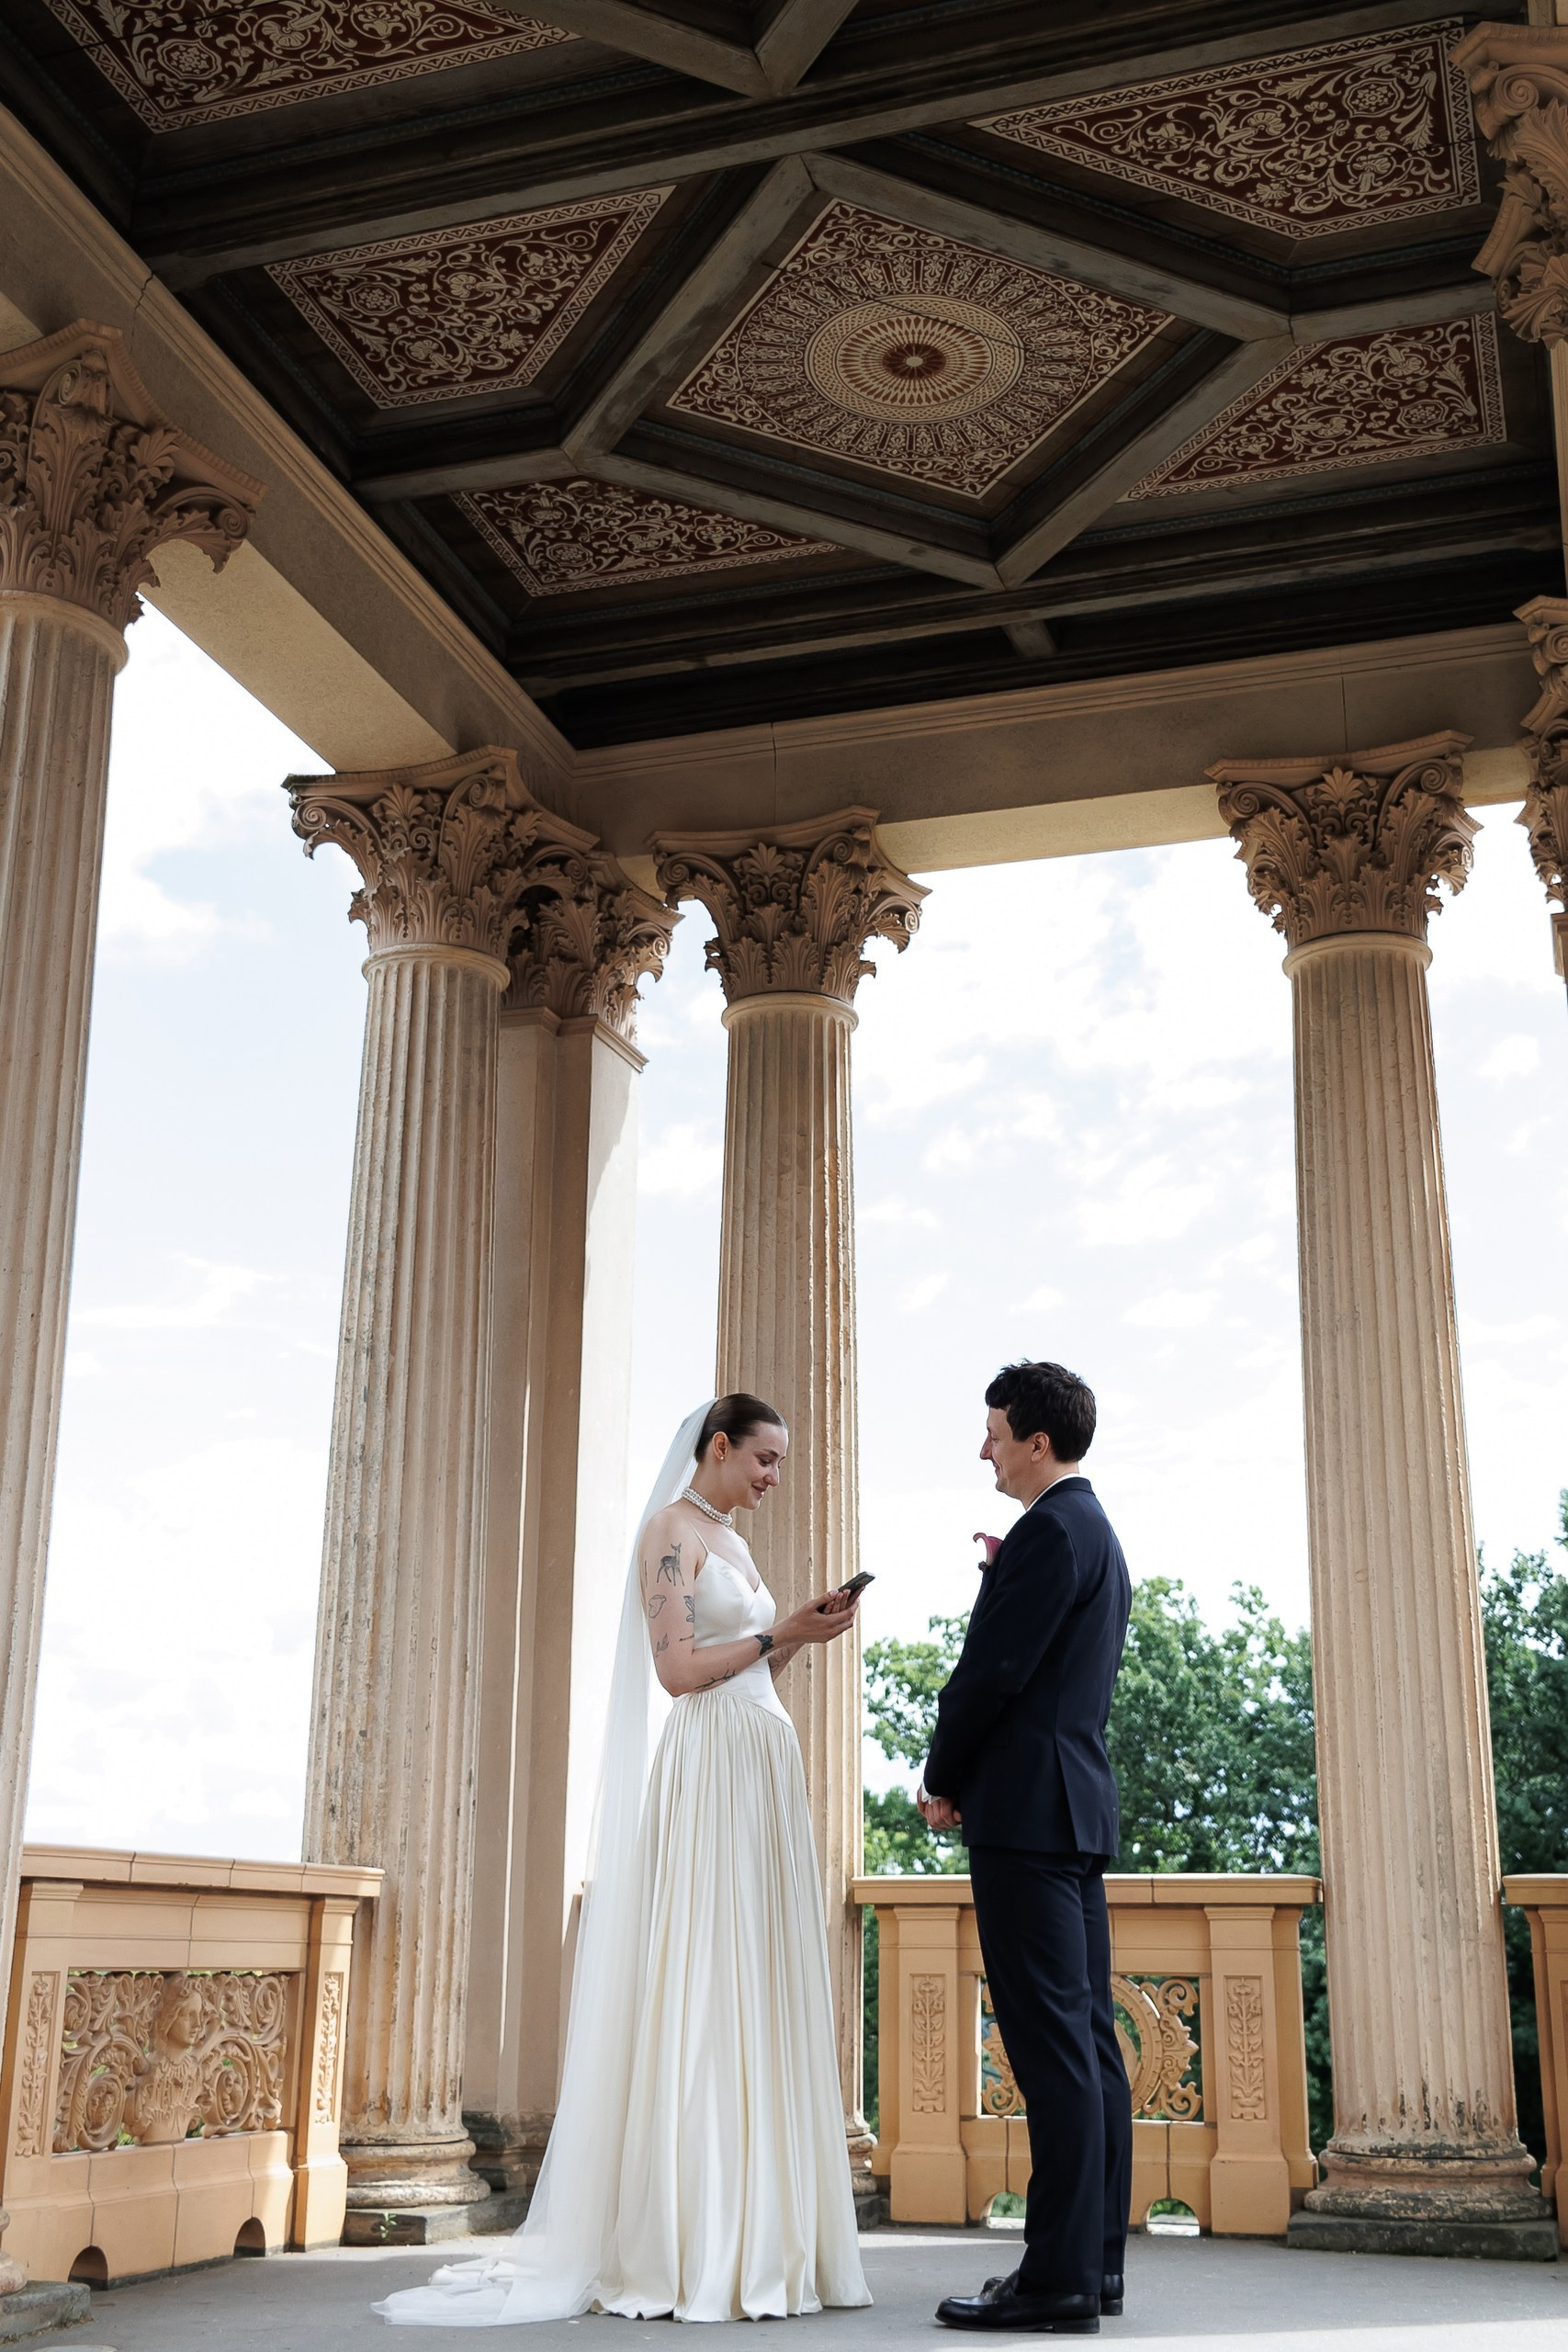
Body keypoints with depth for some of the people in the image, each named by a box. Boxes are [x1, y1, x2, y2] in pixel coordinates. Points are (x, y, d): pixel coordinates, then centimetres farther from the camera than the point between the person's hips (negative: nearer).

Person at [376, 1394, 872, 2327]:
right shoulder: (671, 1531, -4)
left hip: (766, 1777, 9)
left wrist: (799, 1636, 7)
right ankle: (686, 2255, -3)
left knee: (761, 1994, 7)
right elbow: (678, 1670, -13)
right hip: (708, 1773, -9)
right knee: (698, 1993, -8)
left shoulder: (734, 1545, 21)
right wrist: (780, 1633, -8)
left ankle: (755, 2238, 11)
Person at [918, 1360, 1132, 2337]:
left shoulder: (1050, 1530, -12)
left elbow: (993, 1669, -15)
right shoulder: (1098, 1534, 20)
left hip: (1026, 1809, -11)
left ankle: (1059, 2277, -6)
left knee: (1052, 2043, -9)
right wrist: (1003, 1574, 10)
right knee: (1087, 2036, 10)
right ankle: (1097, 2258, 16)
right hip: (1081, 1804, 11)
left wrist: (943, 1778, -3)